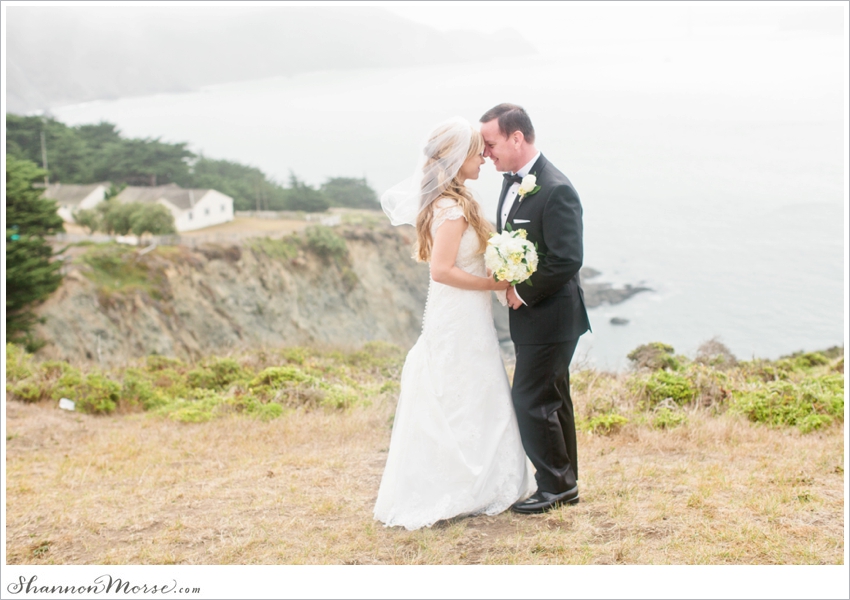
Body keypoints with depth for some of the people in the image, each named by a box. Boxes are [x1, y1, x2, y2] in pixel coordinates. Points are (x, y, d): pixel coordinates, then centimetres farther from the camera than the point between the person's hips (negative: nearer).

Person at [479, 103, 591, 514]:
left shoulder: (556, 191, -22)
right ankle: (564, 484, 27)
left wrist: (522, 293, -17)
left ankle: (555, 484, 10)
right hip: (530, 312, 10)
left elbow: (567, 260, -25)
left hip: (549, 315, -10)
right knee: (551, 399, 16)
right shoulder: (513, 181, 7)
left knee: (530, 400, -4)